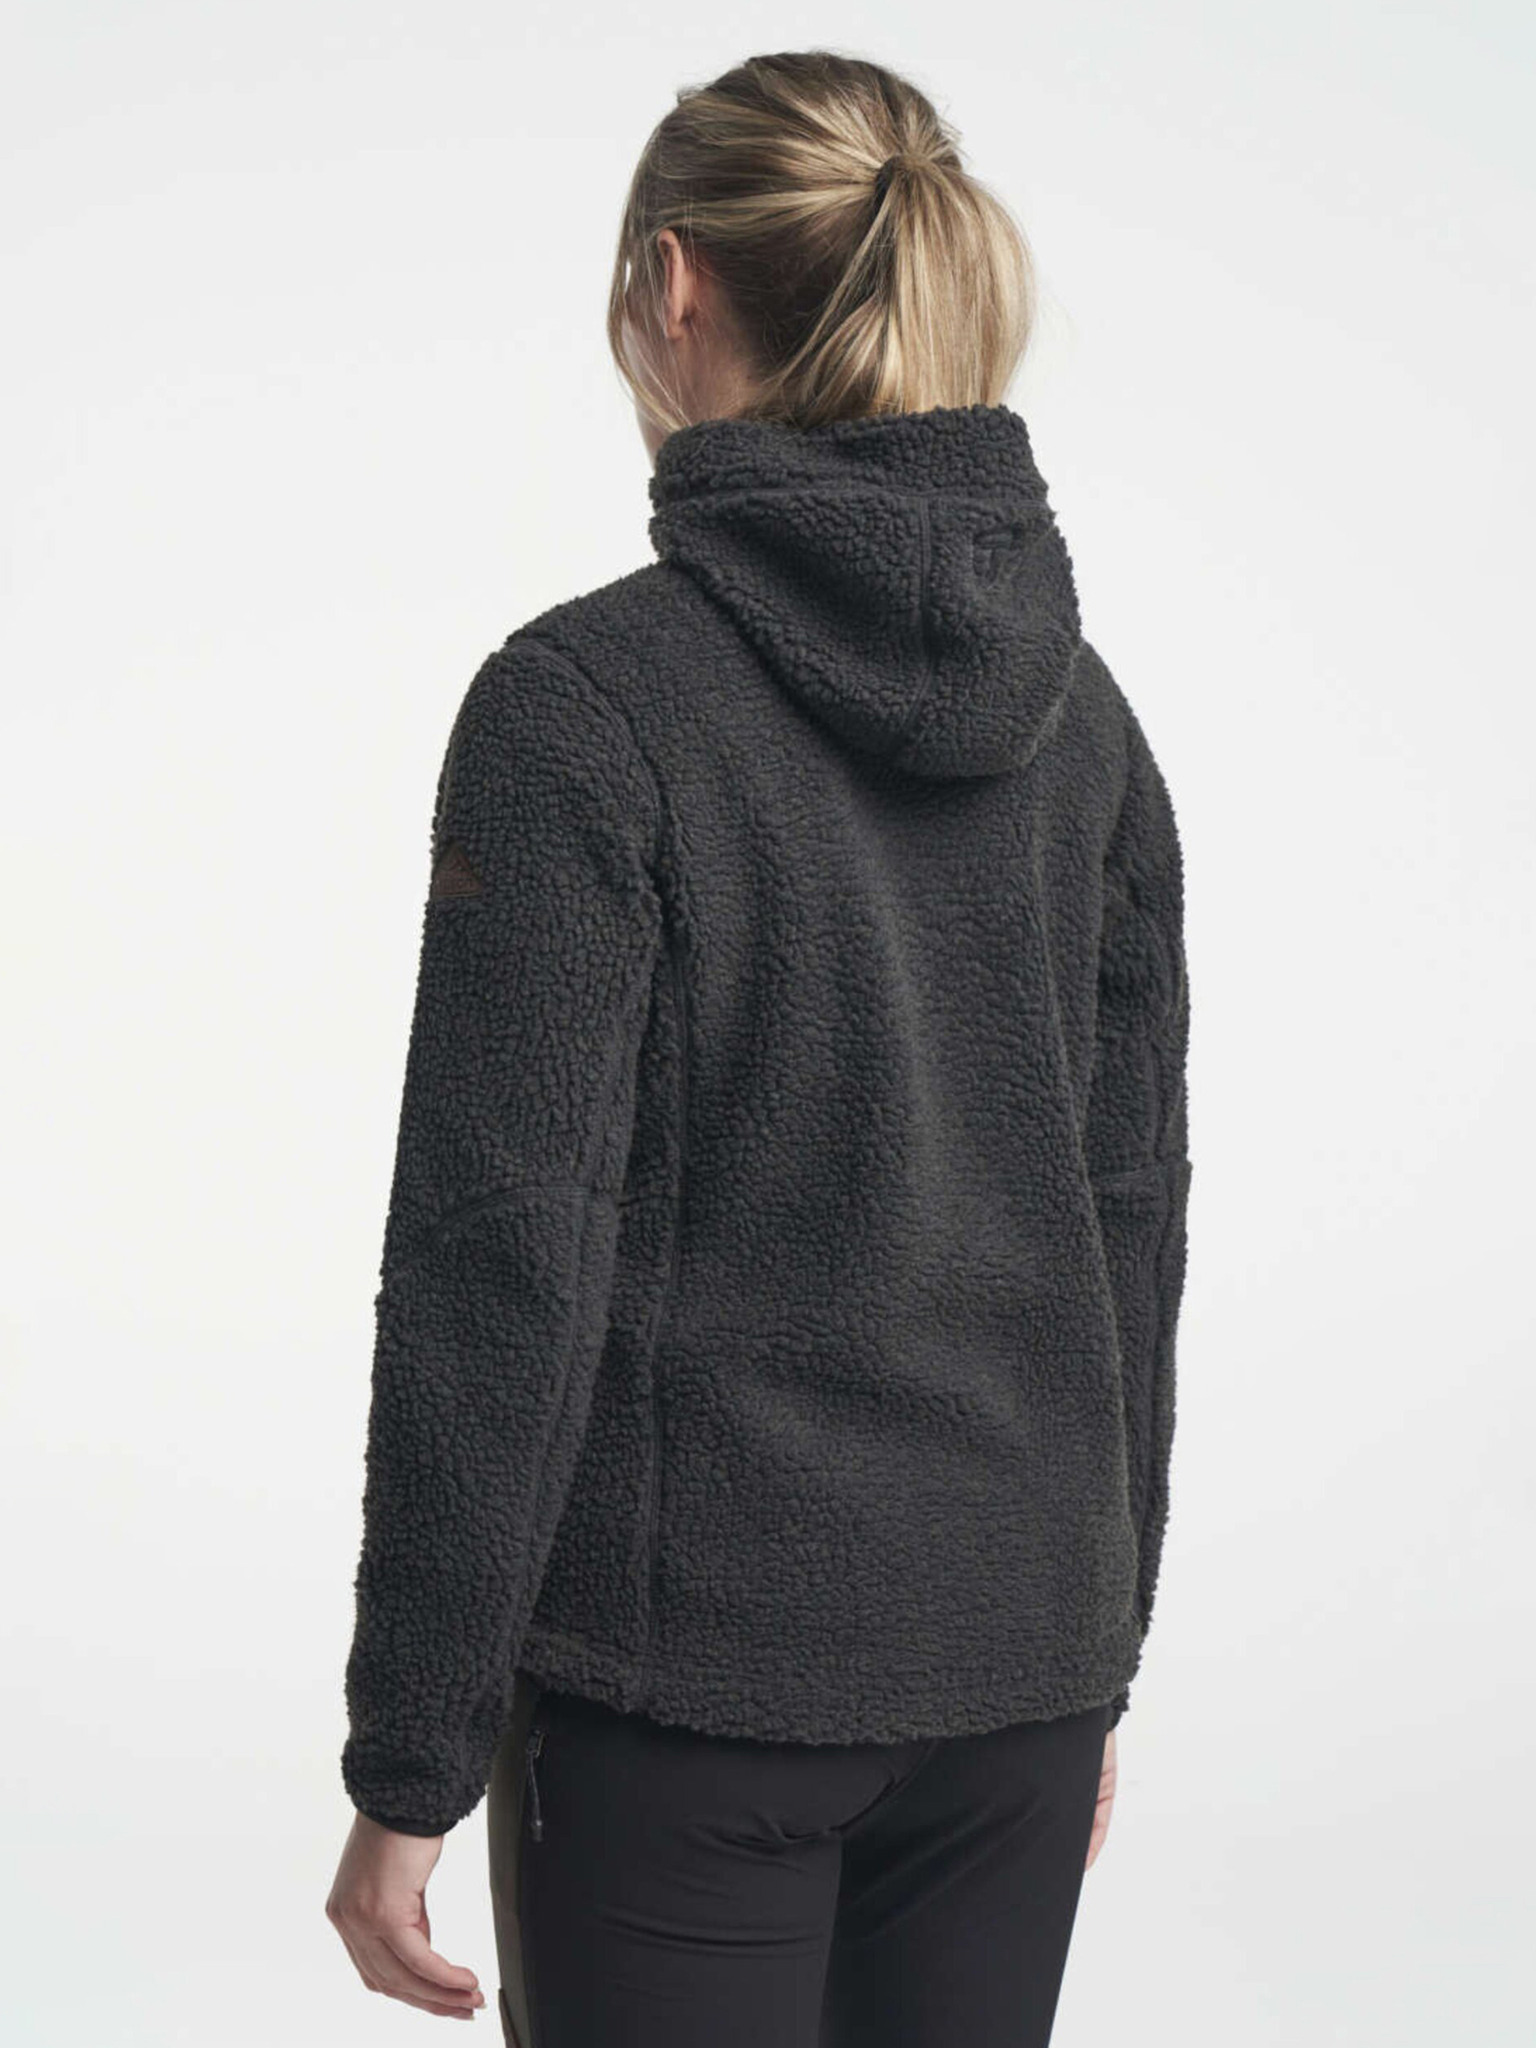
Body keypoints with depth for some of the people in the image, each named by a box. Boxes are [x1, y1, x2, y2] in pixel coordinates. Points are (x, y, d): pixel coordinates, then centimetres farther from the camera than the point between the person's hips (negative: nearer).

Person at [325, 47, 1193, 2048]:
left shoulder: (590, 699, -15)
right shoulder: (1074, 701, 3)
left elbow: (501, 1260, -16)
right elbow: (1131, 1210, 8)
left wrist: (410, 1763, -9)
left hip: (690, 1668, -5)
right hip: (1014, 1653, 6)